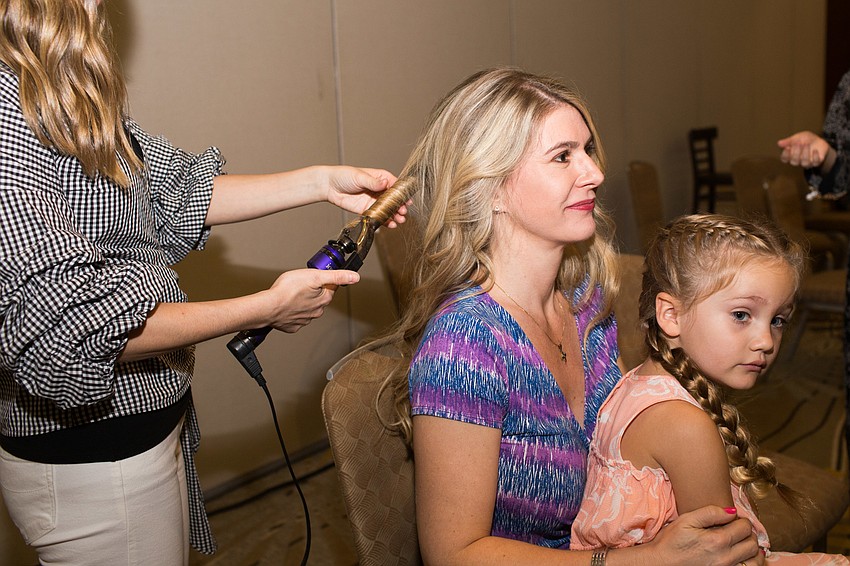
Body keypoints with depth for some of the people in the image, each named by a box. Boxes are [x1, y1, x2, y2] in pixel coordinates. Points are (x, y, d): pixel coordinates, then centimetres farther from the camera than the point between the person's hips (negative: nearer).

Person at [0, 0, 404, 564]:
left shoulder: (66, 83, 5)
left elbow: (171, 192, 11)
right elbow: (69, 327, -27)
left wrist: (321, 182, 6)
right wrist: (267, 308, -20)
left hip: (150, 417, 9)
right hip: (91, 458, -9)